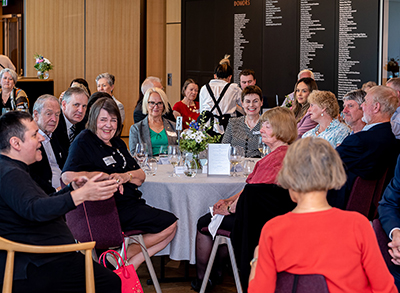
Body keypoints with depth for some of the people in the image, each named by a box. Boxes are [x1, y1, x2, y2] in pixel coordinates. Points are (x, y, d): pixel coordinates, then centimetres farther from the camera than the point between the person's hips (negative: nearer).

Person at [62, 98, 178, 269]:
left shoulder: (117, 143, 18)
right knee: (170, 224, -12)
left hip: (132, 204, 9)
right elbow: (67, 176, -25)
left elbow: (141, 176, 14)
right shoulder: (84, 142, -8)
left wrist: (126, 176, -10)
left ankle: (130, 264, 0)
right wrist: (103, 176, -17)